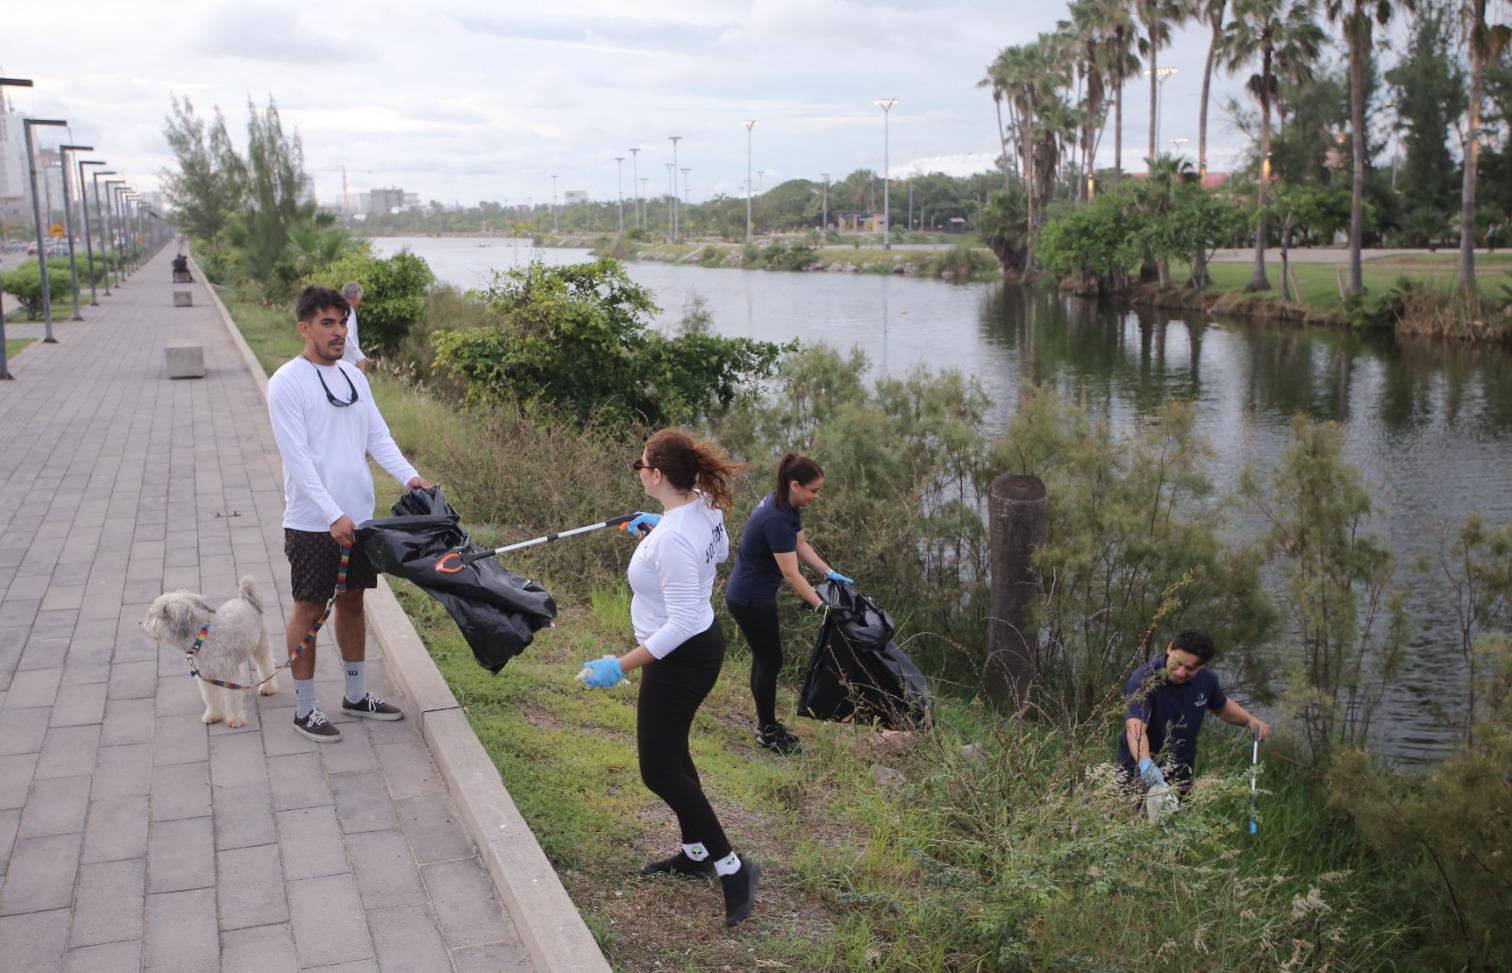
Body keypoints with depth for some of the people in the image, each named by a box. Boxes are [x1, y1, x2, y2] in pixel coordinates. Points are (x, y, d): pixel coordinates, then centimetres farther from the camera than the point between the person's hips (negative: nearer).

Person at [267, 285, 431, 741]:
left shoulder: (353, 377, 8)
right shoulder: (287, 382, -13)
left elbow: (378, 435, 7)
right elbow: (297, 458, -19)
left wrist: (409, 475, -11)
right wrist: (333, 516, -26)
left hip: (358, 517, 7)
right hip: (312, 523, -6)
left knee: (353, 600, 16)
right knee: (309, 608, 3)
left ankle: (357, 695, 30)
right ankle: (305, 709, 16)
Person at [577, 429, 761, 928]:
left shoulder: (673, 539, -32)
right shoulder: (703, 505, -5)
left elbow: (681, 623, -31)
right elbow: (720, 549, 17)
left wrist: (622, 665, -28)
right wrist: (658, 527, 20)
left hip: (680, 659, -10)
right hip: (703, 641, 10)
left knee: (659, 770, 2)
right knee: (671, 753, 24)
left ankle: (732, 867, 10)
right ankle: (696, 853, 39)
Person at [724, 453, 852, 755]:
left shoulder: (786, 505, -1)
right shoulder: (776, 520, -30)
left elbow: (801, 544, 11)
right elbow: (791, 574, -28)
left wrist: (829, 573, 2)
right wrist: (821, 607, -26)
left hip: (752, 595, 9)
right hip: (750, 601, -9)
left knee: (763, 657, 18)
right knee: (770, 661, 3)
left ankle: (765, 724, 31)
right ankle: (767, 733, 17)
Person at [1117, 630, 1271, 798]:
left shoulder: (1206, 679, -7)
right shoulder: (1144, 679, -26)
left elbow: (1221, 706, 17)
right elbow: (1135, 728, -41)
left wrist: (1250, 720, -1)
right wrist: (1145, 763, -58)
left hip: (1181, 778, 5)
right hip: (1140, 778, -5)